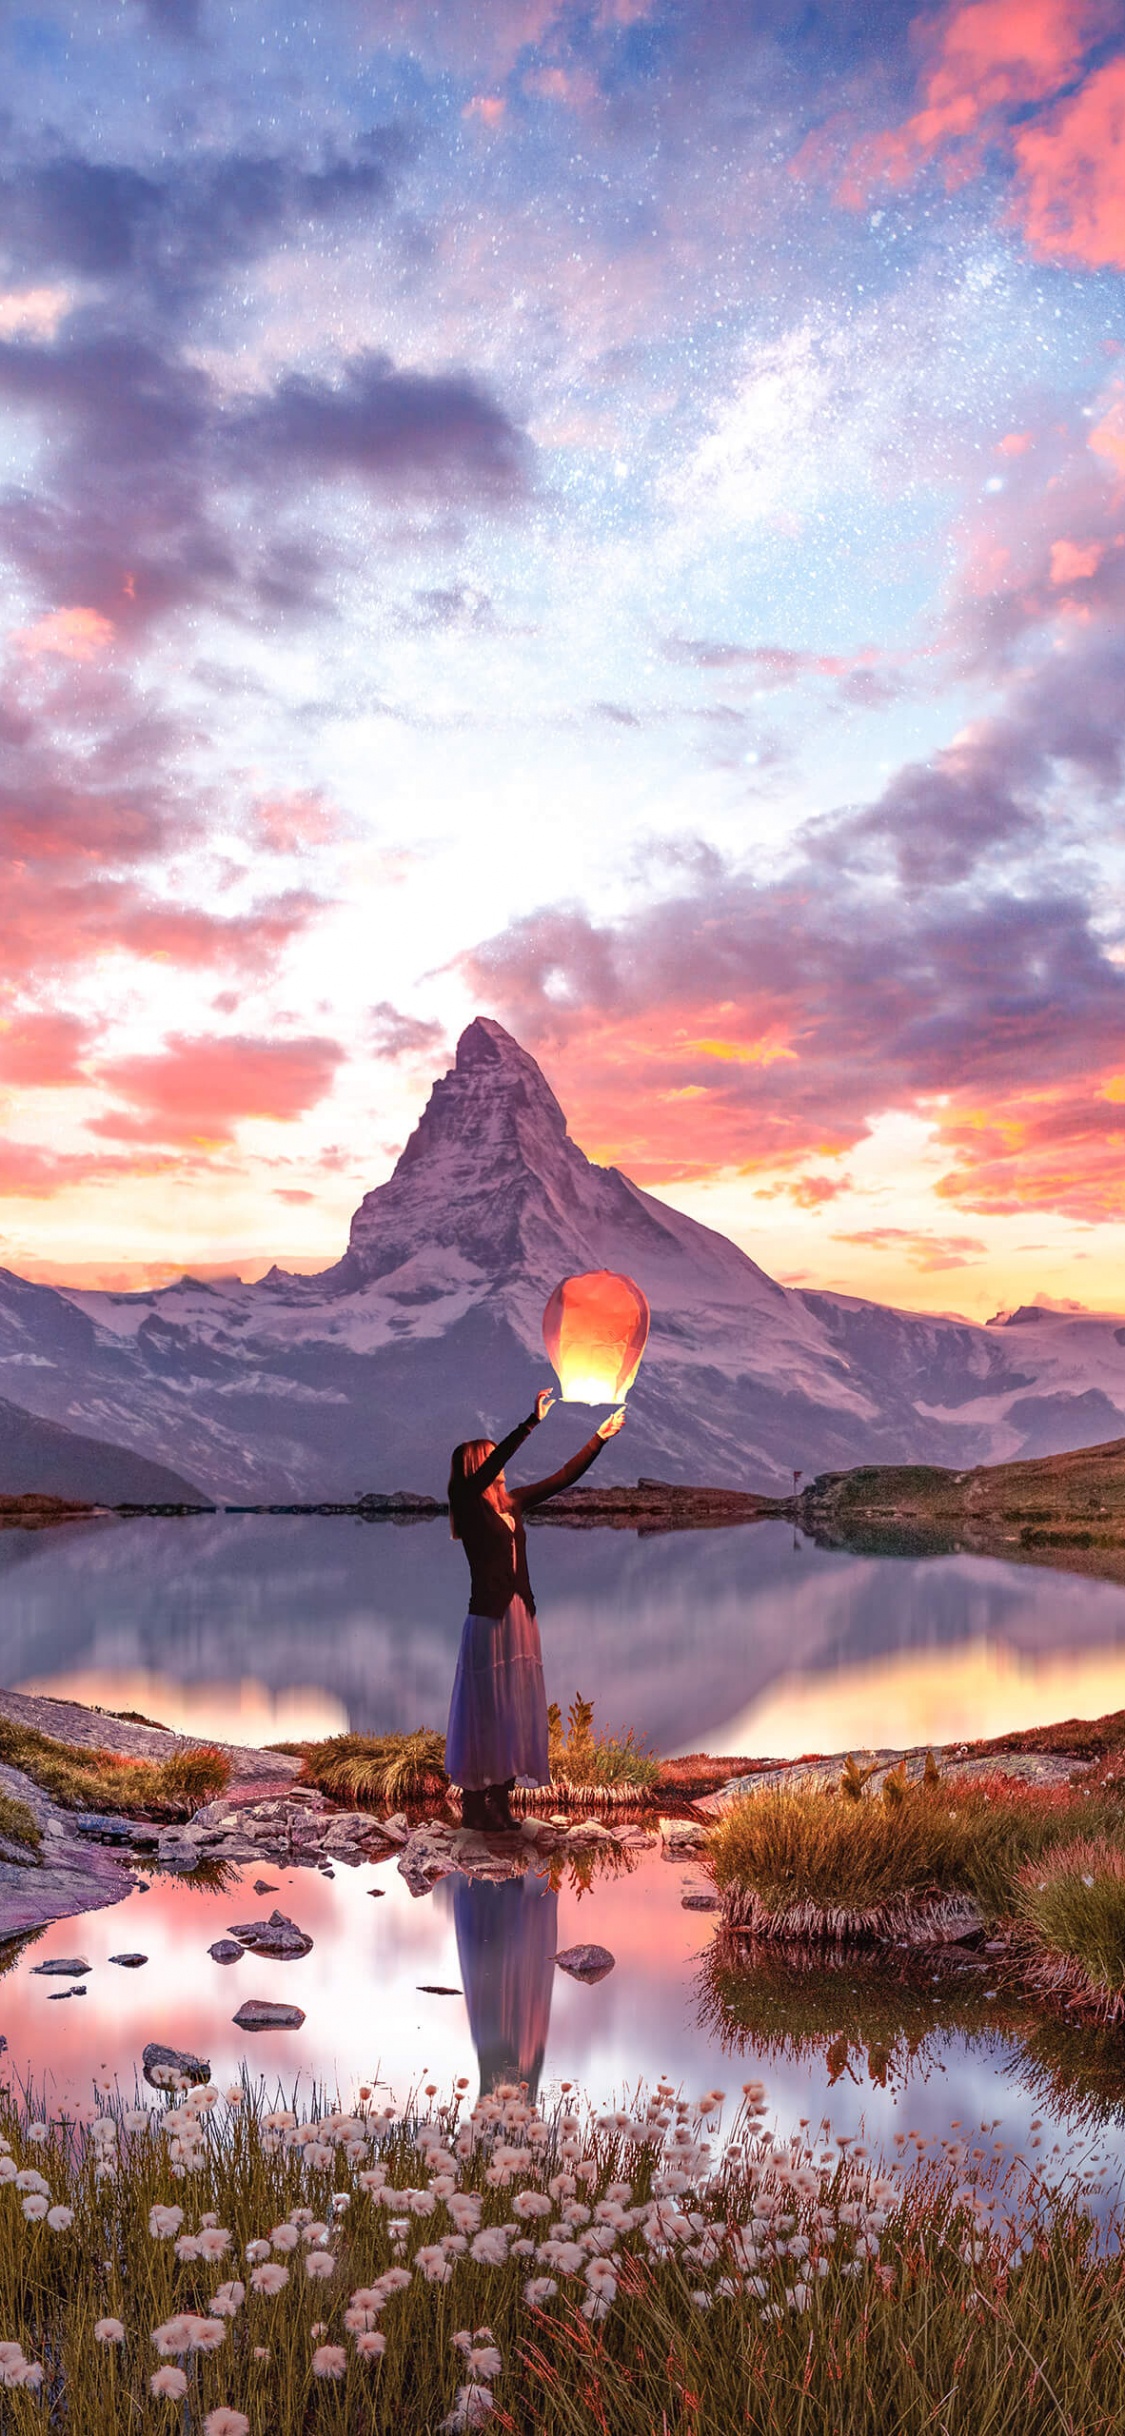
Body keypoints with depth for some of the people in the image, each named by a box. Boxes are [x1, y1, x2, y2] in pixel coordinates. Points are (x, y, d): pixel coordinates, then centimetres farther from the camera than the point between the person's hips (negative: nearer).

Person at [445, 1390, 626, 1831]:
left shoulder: (512, 1503, 12)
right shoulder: (467, 1503, -7)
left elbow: (562, 1479, 16)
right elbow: (488, 1467, -24)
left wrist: (599, 1438, 15)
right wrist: (532, 1423, -28)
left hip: (520, 1616, 7)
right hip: (488, 1618, -7)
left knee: (515, 1709, 9)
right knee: (484, 1709, -2)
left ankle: (500, 1803, 16)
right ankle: (474, 1805, 6)